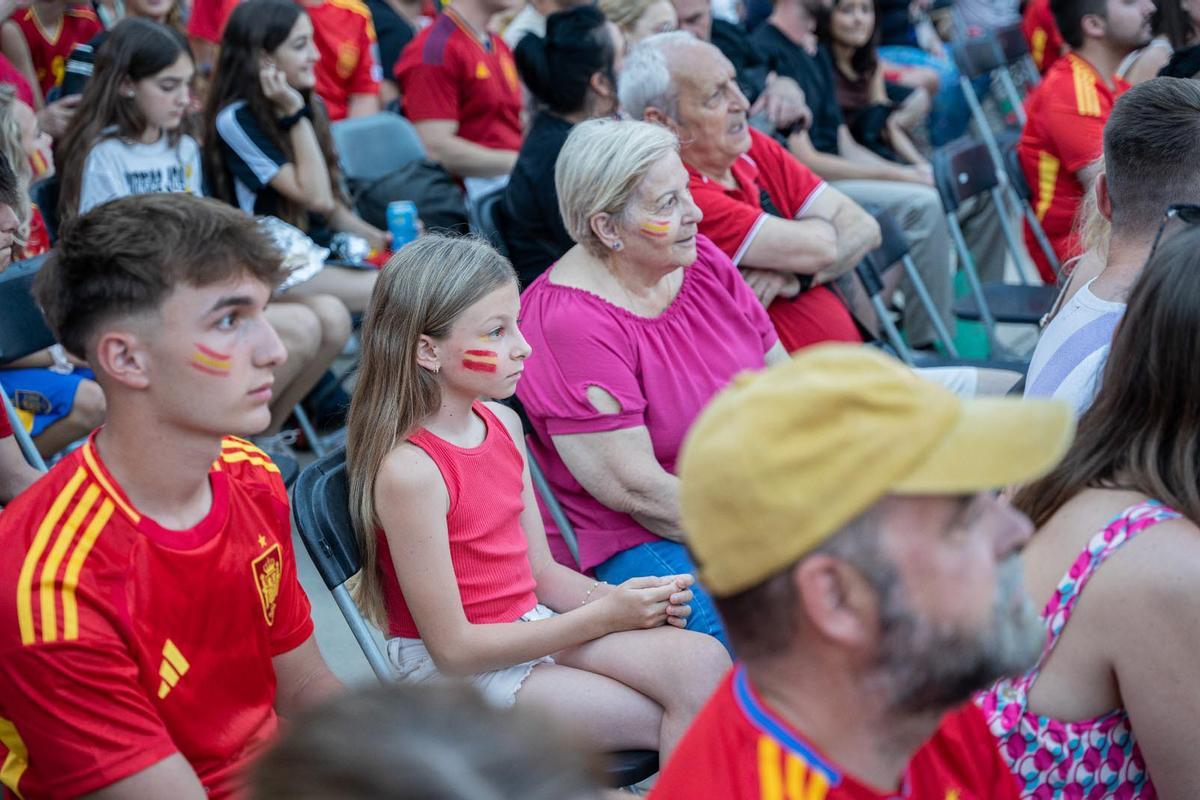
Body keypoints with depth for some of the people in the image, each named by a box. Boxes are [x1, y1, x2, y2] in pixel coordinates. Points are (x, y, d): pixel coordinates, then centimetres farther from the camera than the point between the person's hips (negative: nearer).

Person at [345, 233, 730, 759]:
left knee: (704, 663, -16)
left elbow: (541, 572, 12)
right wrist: (604, 616, -18)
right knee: (682, 722, -18)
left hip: (534, 627, 7)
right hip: (456, 676, -7)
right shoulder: (408, 470, -21)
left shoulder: (503, 424, 5)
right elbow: (454, 649, -19)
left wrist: (621, 599, -9)